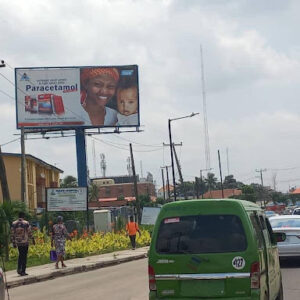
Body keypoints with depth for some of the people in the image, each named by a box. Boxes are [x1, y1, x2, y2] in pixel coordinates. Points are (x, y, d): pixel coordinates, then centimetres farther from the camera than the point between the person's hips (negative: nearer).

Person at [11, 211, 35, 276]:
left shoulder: (14, 224, 0)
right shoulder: (26, 223, -9)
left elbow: (12, 234, 2)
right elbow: (30, 233, -5)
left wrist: (14, 243, 10)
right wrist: (33, 240, 8)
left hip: (18, 242, 3)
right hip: (25, 242, -3)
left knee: (20, 255, 20)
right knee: (24, 256, 3)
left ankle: (19, 269, 7)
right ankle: (23, 271, 3)